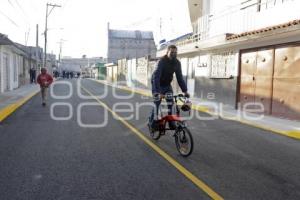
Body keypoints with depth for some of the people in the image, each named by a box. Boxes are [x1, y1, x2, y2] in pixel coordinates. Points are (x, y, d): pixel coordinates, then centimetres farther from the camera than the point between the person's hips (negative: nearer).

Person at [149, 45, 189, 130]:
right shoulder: (162, 61, -27)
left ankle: (170, 121, 5)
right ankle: (153, 121, 9)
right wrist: (158, 92, -45)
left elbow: (179, 77, -6)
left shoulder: (177, 63, -11)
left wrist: (185, 91, -14)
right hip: (157, 84, -5)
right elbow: (156, 77, -35)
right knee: (157, 103, -10)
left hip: (167, 84, 5)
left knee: (170, 102, -7)